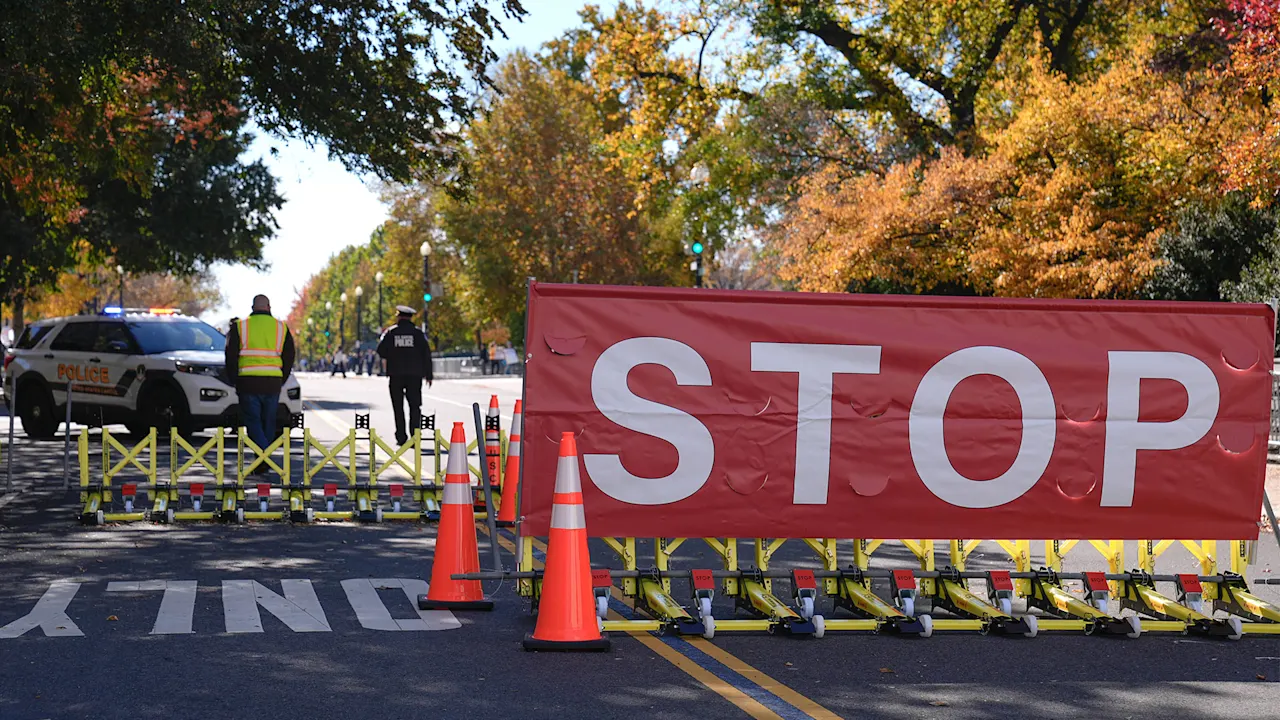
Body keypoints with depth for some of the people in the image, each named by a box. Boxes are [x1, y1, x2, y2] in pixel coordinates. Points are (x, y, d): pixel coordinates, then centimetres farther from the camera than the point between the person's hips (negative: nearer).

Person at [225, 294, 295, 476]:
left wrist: (234, 380, 10)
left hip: (248, 383, -2)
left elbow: (231, 357, 1)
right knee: (268, 423, 11)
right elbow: (289, 358, 10)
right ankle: (263, 463, 15)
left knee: (252, 421, 1)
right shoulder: (281, 328, 8)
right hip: (273, 383, 2)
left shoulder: (240, 327, 3)